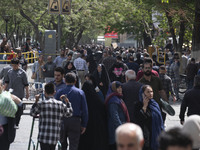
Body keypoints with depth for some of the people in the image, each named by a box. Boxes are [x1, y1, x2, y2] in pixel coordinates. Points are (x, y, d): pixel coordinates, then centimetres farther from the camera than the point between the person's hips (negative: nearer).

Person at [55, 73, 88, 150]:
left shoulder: (59, 92, 2)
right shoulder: (80, 92, 1)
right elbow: (84, 110, 0)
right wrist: (84, 125, 5)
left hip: (62, 120, 1)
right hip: (75, 121, -1)